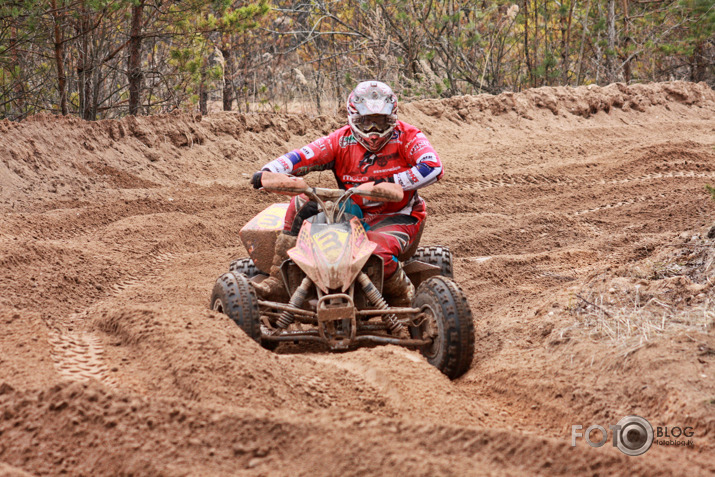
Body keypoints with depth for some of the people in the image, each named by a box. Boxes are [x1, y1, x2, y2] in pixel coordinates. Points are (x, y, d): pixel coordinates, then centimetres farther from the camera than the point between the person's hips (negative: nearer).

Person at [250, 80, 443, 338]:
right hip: (352, 214, 5)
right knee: (302, 205, -10)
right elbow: (305, 155, -9)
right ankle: (279, 277, -11)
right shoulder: (342, 141, 3)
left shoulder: (406, 137, -4)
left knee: (379, 250, -37)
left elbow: (433, 167, -20)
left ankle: (404, 303, -8)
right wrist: (270, 171, -27)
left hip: (396, 217, -5)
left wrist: (390, 182, -28)